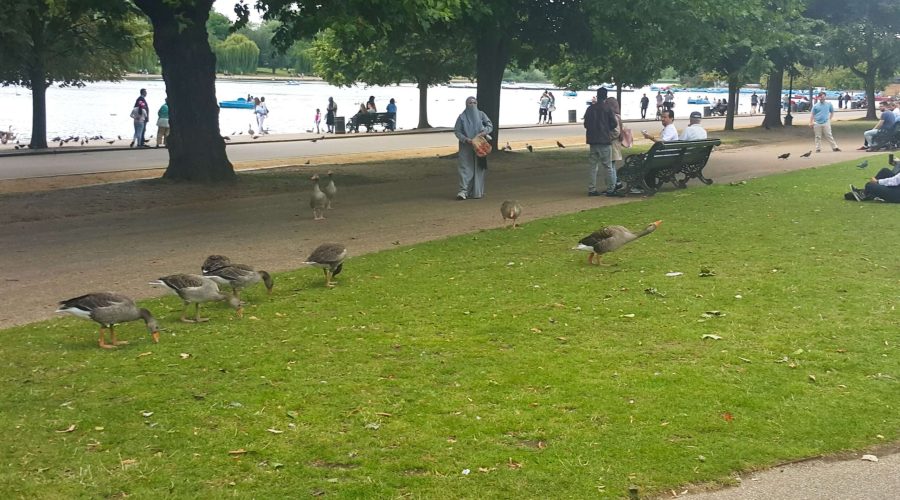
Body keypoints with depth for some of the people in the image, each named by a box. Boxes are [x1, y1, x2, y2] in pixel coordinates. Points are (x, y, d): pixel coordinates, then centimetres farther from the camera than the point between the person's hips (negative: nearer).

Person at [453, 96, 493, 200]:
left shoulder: (481, 114, 6)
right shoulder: (462, 117, 2)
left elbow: (490, 126, 1)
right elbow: (457, 131, -1)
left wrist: (482, 133, -18)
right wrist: (466, 139, -17)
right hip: (466, 146, -2)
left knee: (478, 167, 2)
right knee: (465, 167, -9)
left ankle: (477, 192, 9)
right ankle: (463, 191, -14)